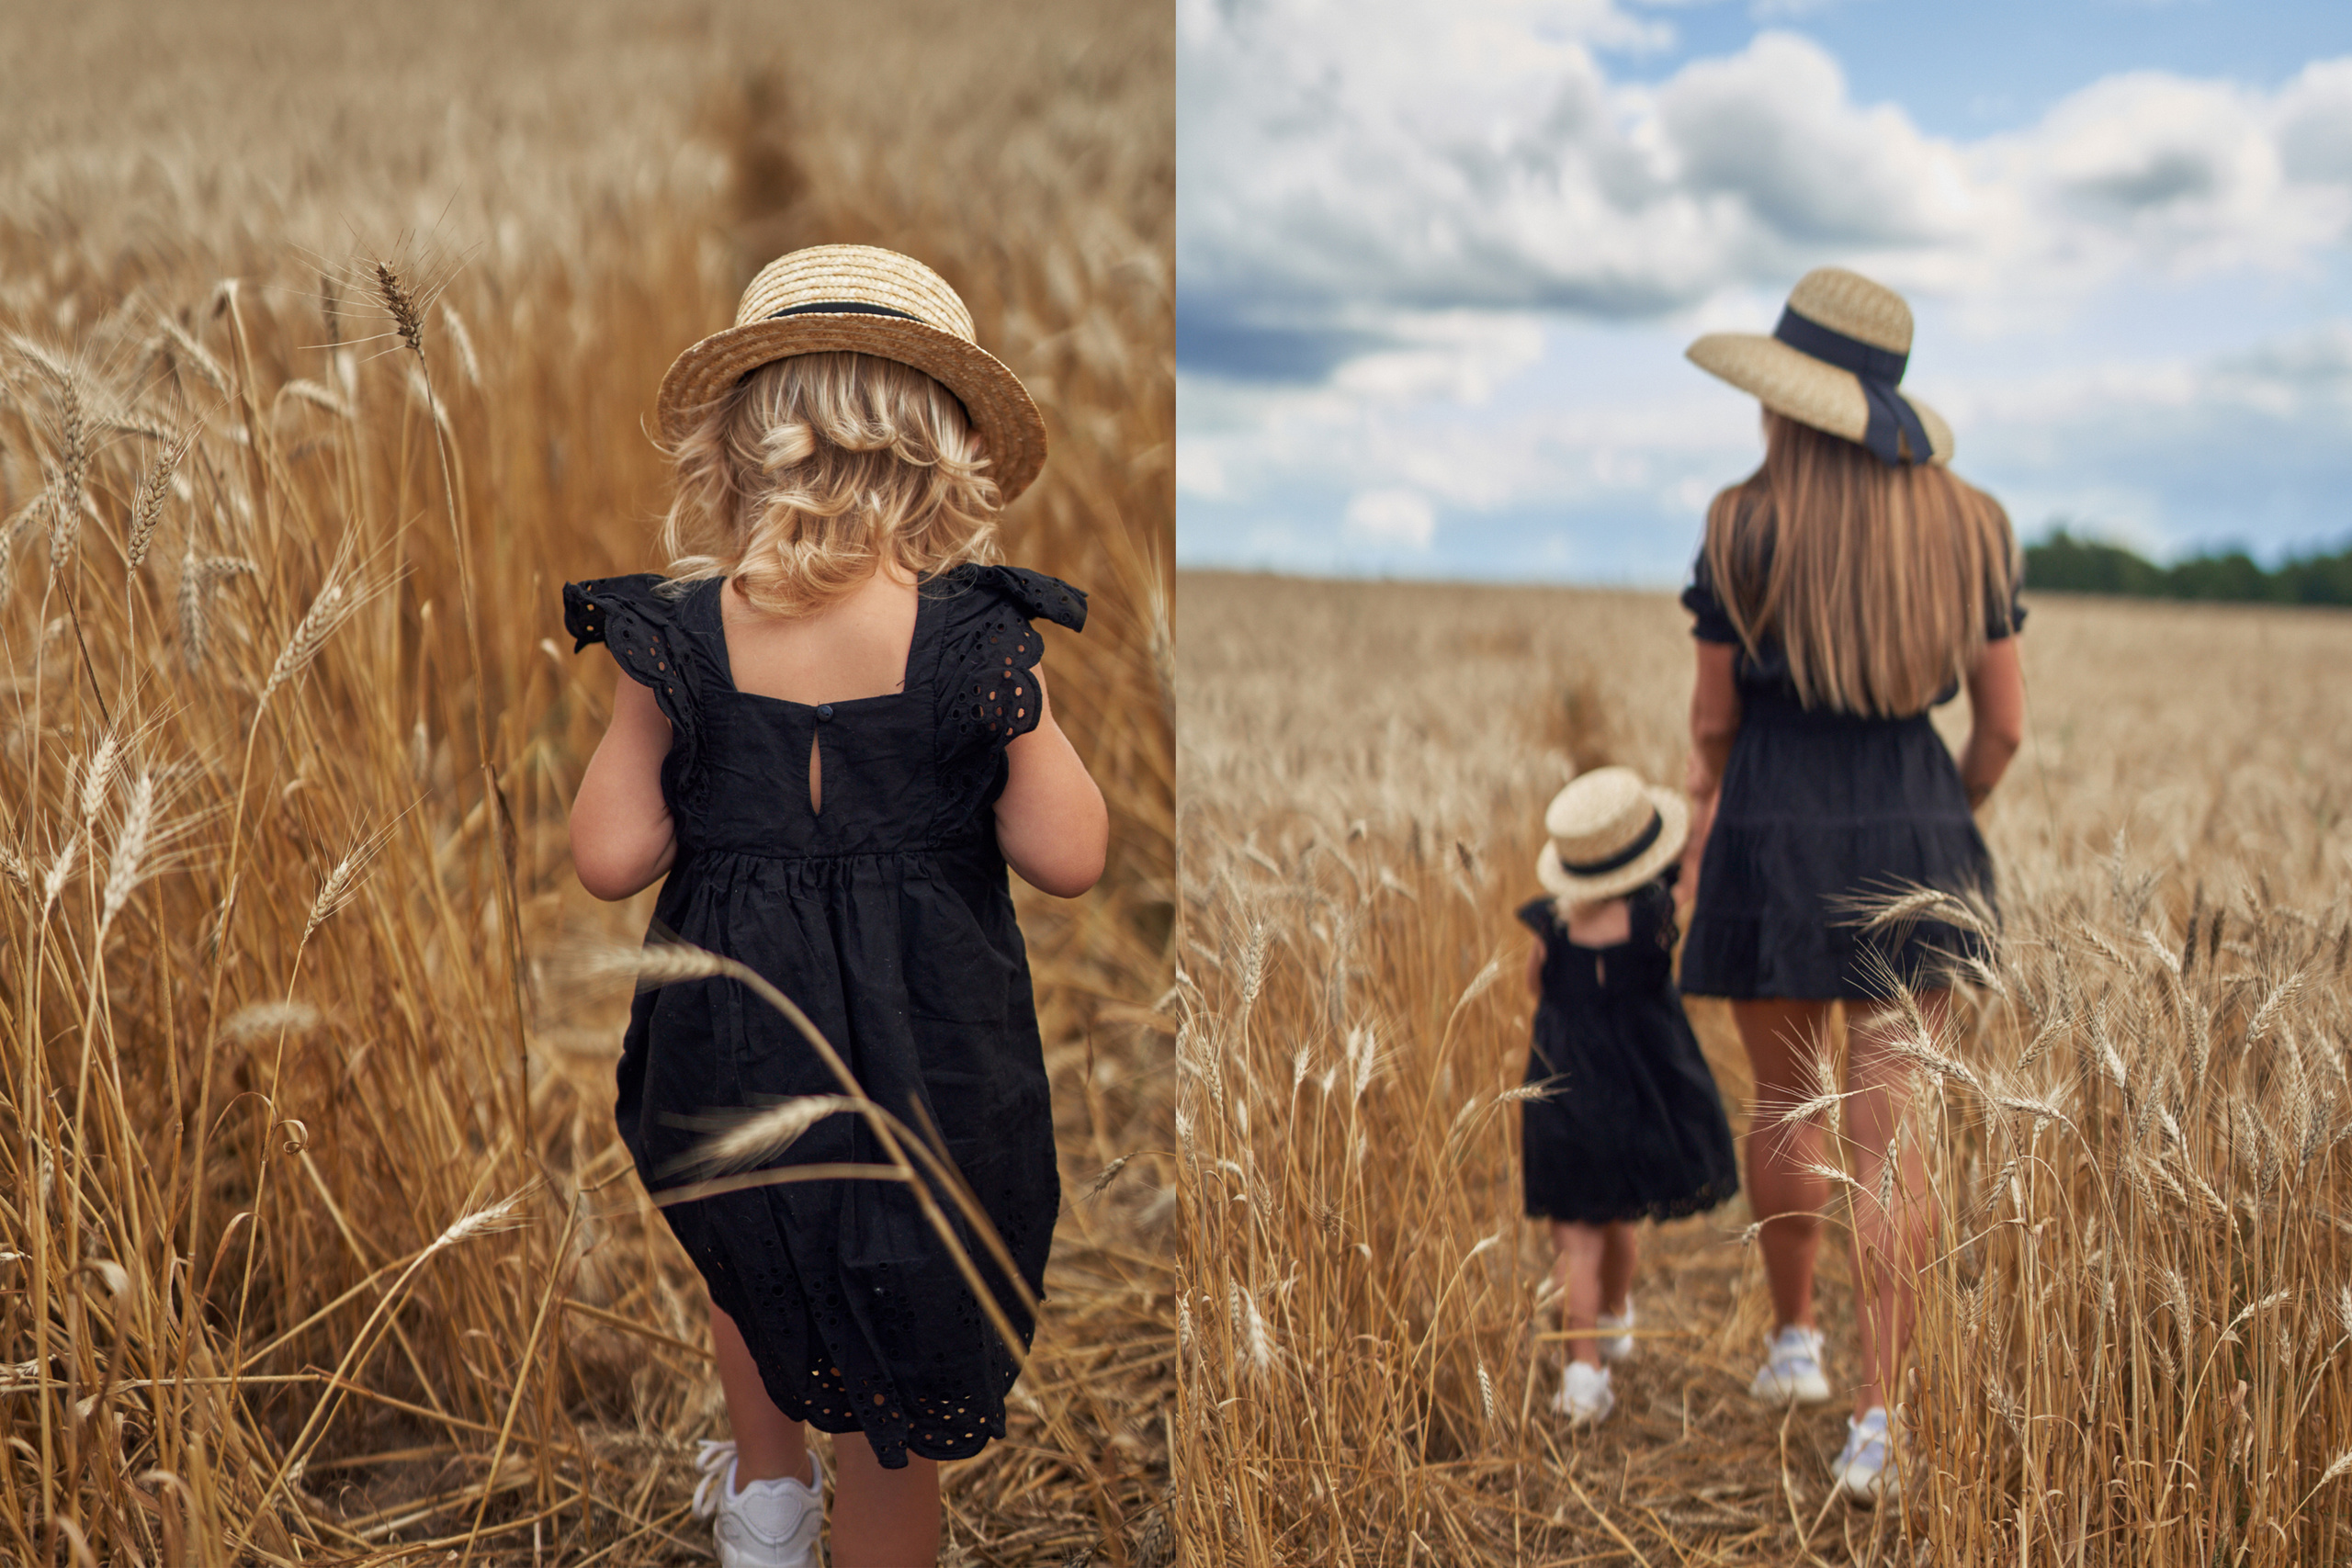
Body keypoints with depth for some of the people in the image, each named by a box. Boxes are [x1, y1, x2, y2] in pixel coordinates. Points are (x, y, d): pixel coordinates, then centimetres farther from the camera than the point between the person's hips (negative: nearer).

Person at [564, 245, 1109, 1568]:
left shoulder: (683, 632, -11)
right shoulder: (972, 635, -15)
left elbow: (612, 857, -8)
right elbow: (1067, 857, -10)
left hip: (731, 1045, 2)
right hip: (930, 1051, -2)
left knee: (757, 1261, 36)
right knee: (900, 1388, 15)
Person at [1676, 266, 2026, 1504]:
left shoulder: (1746, 527, -8)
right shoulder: (1966, 525, 0)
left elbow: (1714, 719, -1)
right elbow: (2005, 721, 3)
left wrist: (1704, 808, 19)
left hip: (1773, 844, -2)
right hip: (1912, 845, 2)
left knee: (1785, 1106, 19)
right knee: (1886, 1130, 3)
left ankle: (1794, 1343, 34)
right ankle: (1873, 1417, -1)